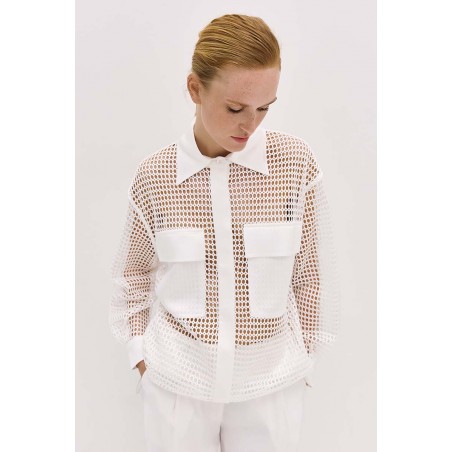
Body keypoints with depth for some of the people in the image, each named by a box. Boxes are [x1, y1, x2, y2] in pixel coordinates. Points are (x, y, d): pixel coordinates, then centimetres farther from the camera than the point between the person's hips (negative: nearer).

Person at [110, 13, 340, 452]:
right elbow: (133, 272, 4)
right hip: (177, 379, 0)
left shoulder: (296, 162, -12)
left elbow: (312, 271, -2)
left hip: (271, 381, 0)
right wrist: (140, 353, 4)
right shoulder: (154, 176, -11)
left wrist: (304, 360, 5)